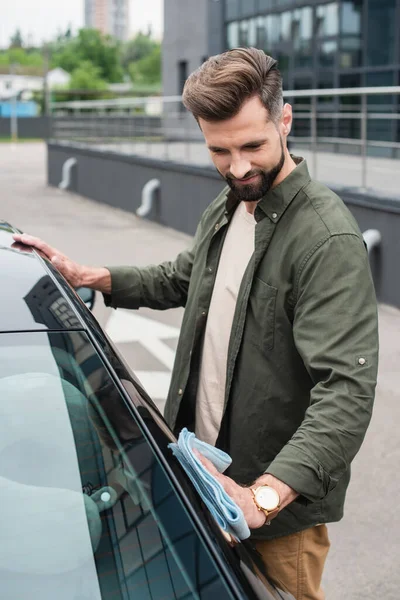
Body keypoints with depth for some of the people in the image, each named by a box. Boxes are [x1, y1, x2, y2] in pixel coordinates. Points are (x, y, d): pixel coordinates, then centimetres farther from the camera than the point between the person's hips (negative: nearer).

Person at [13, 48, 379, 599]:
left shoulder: (328, 239, -25)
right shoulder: (224, 211, 6)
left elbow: (346, 393, -31)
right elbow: (178, 280, 26)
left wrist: (264, 496, -41)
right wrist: (85, 276, 14)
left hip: (282, 505, -8)